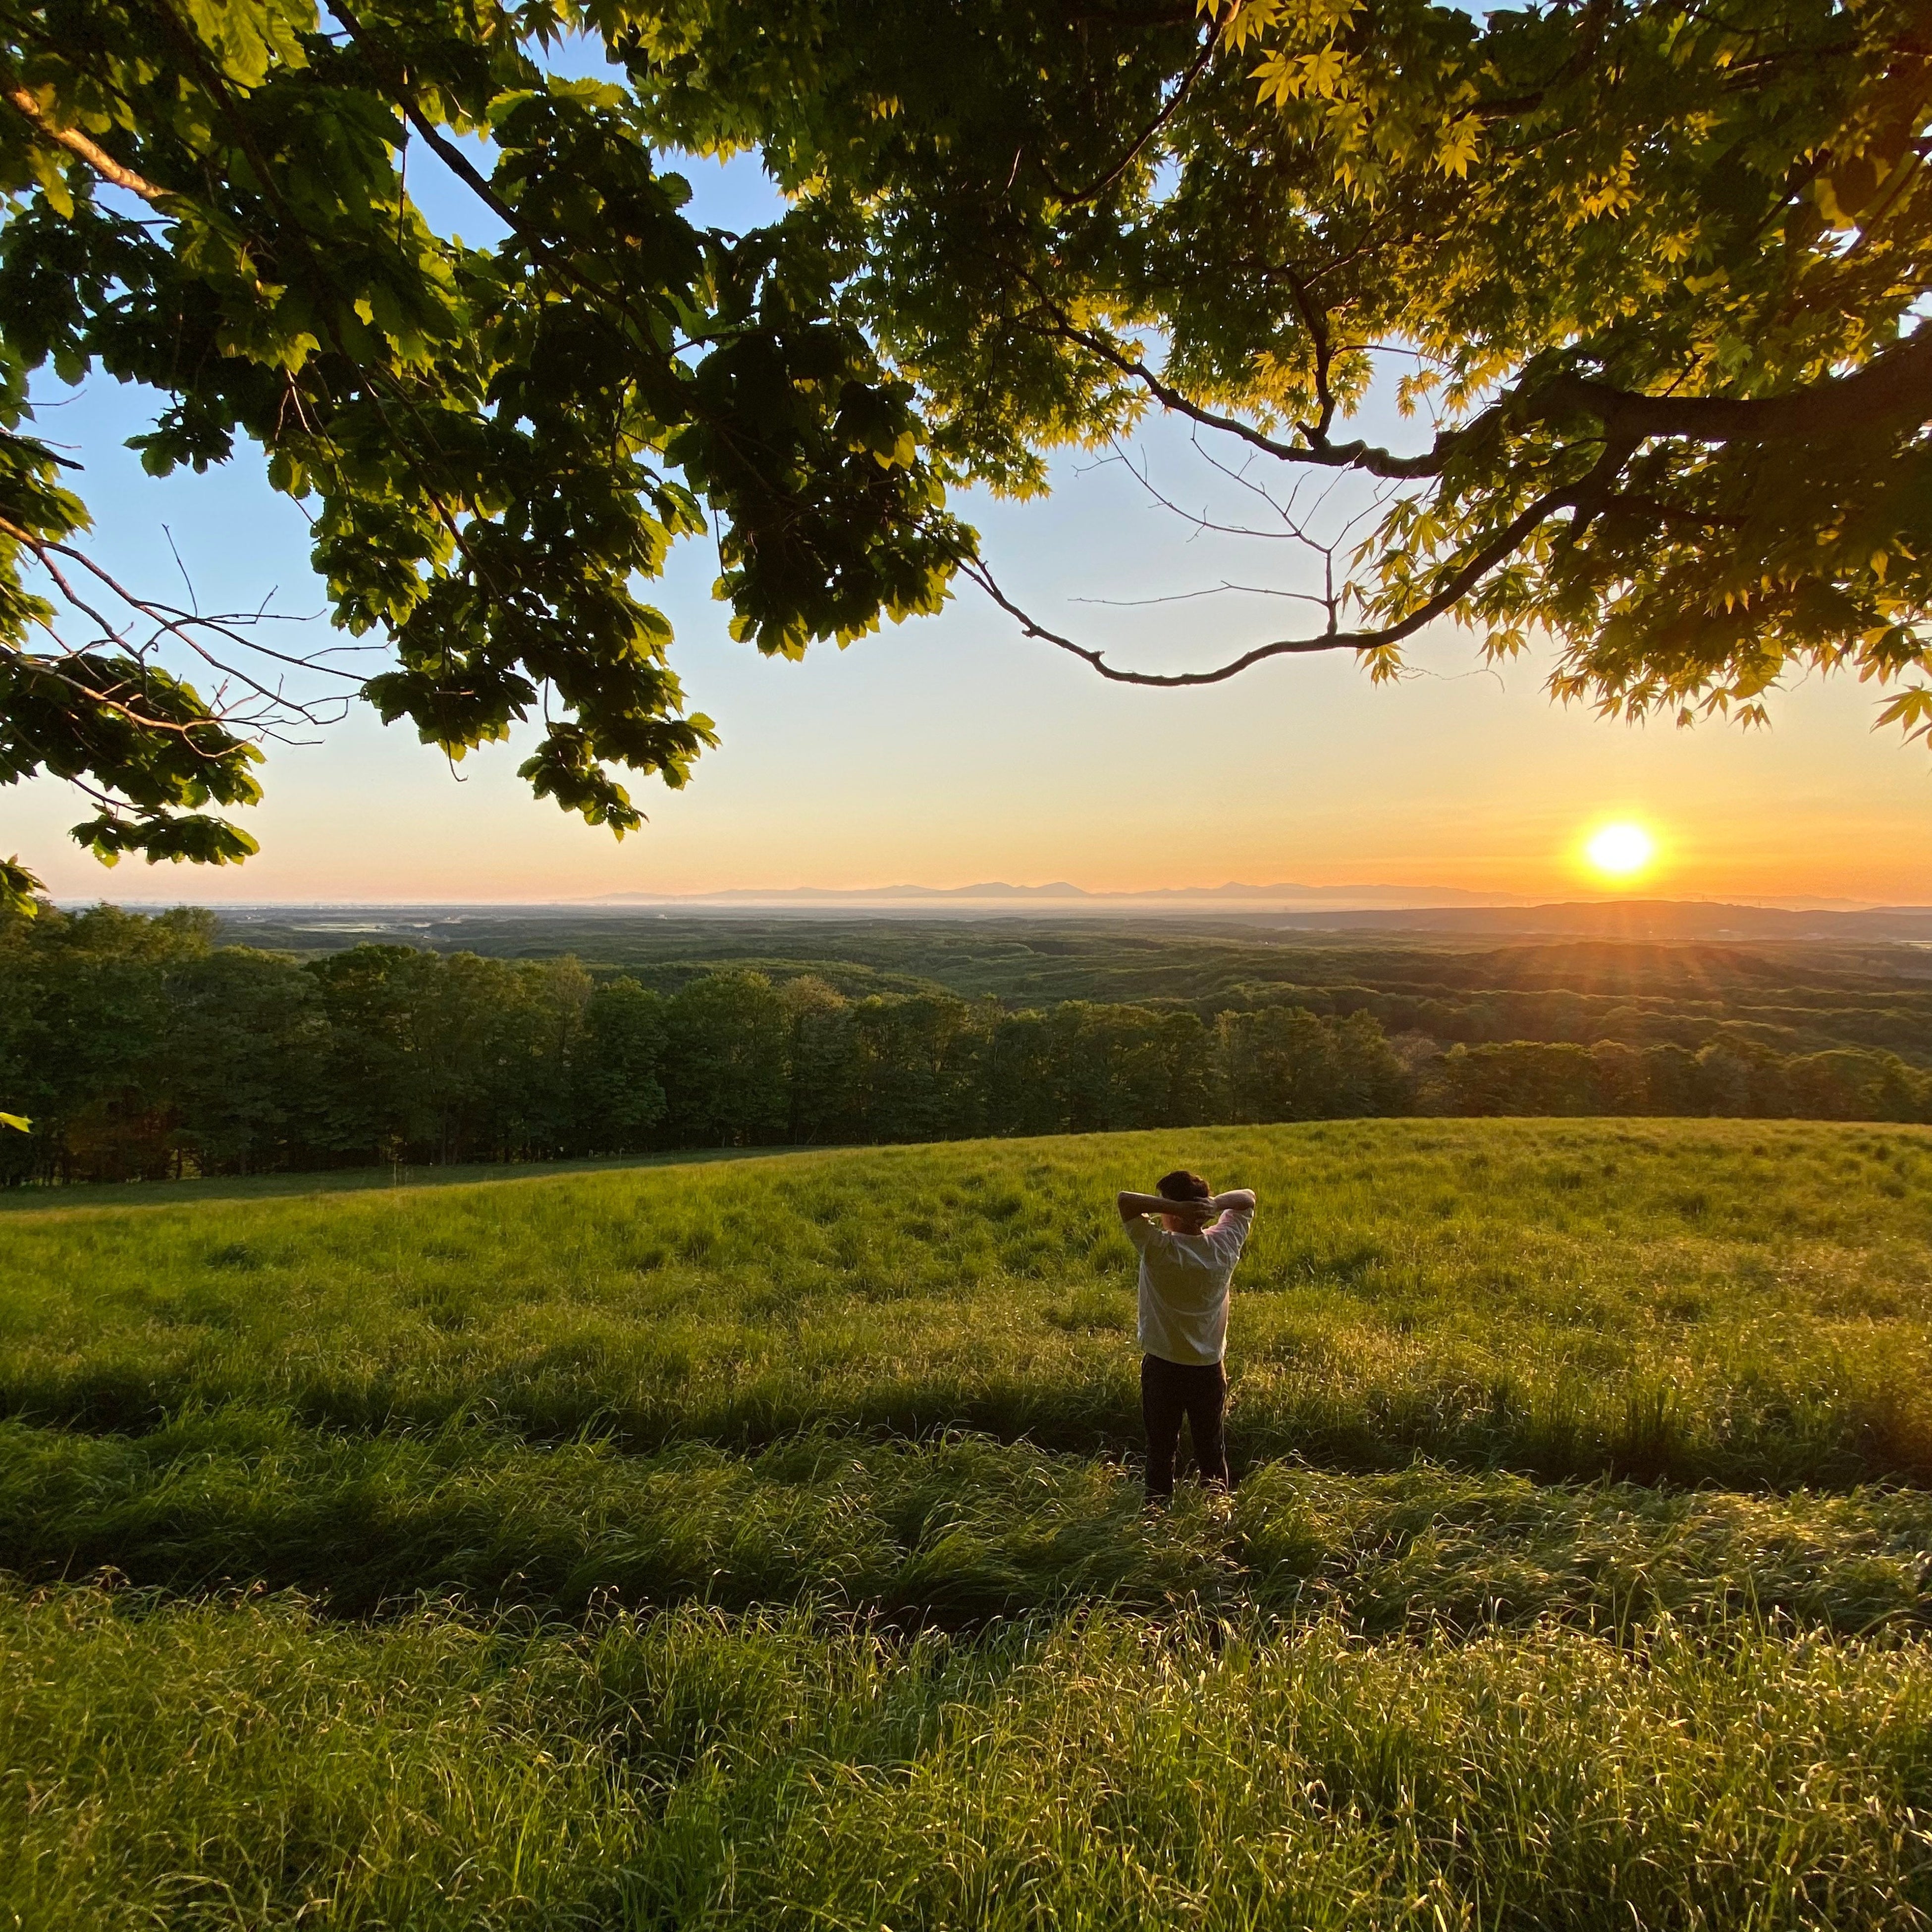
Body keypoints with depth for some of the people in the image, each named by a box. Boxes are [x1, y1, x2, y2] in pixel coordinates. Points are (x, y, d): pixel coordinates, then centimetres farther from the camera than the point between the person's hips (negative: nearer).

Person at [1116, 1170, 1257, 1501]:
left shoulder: (1159, 1249, -24)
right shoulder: (1225, 1245, -12)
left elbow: (1125, 1199, -27)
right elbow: (1248, 1197, 1)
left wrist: (1177, 1207, -30)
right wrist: (1214, 1204, -18)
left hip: (1162, 1368, -3)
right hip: (1210, 1369, 3)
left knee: (1161, 1452, 14)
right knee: (1212, 1454, 17)